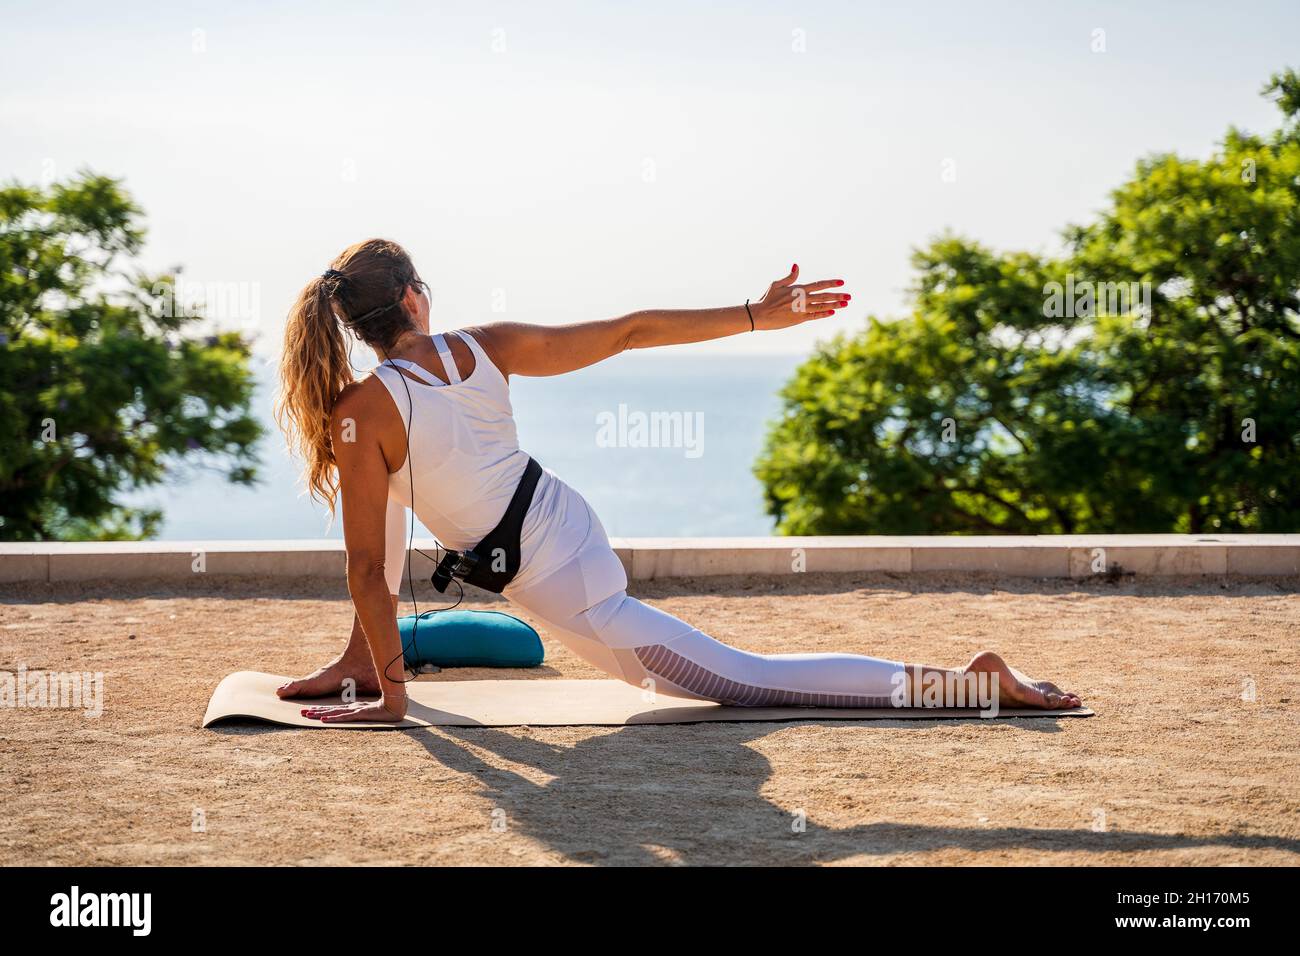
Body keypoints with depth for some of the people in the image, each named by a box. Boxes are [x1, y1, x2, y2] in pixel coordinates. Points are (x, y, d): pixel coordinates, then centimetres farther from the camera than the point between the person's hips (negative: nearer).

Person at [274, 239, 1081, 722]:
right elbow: (628, 332, -3)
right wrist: (759, 317, 5)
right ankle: (361, 658, 31)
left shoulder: (364, 413, -19)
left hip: (561, 587, -7)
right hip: (567, 520, 7)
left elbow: (368, 565, -16)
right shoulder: (484, 349, -4)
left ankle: (966, 679, -6)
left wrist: (391, 695, -8)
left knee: (744, 676, -2)